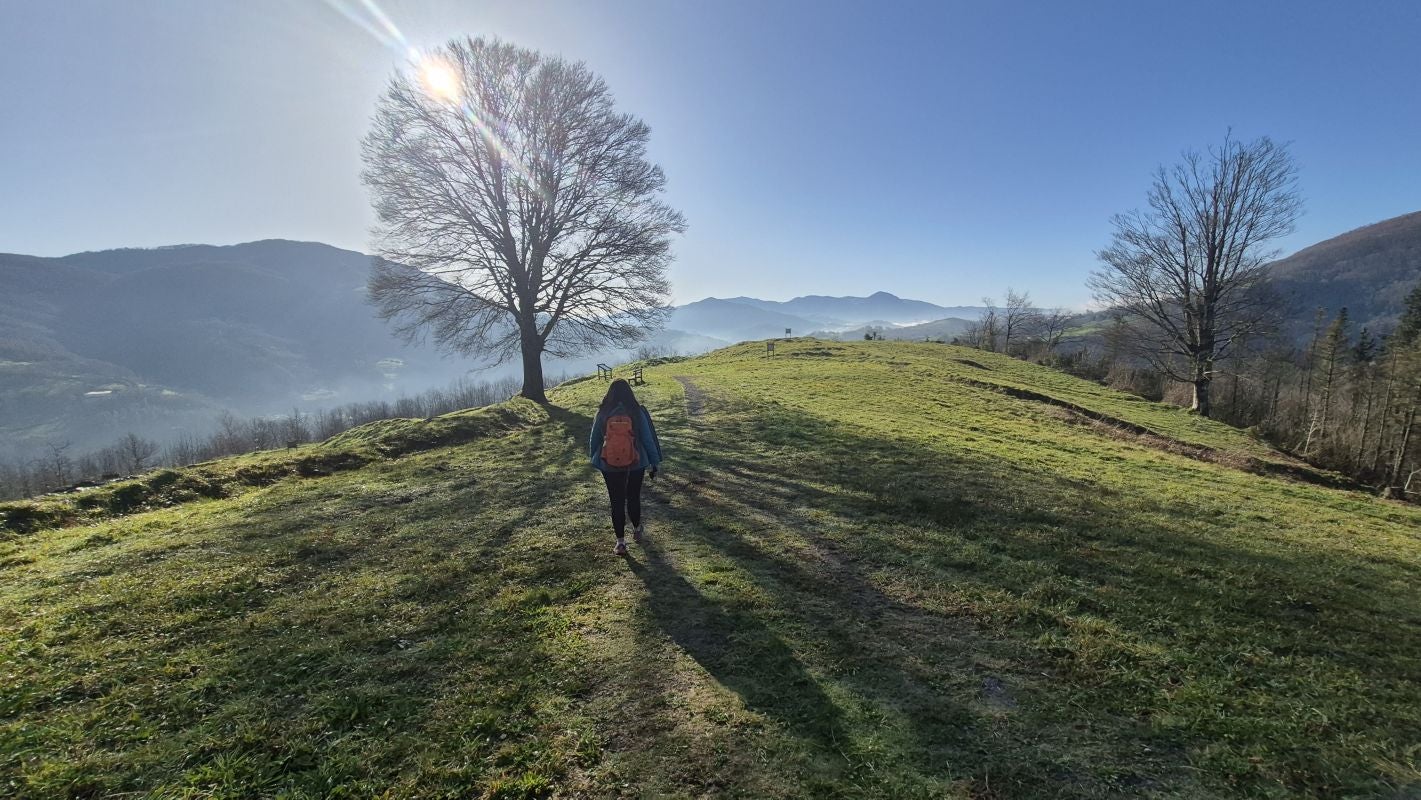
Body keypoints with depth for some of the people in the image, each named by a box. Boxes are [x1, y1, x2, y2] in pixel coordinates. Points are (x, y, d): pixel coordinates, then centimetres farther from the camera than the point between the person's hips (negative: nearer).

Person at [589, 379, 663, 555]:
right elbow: (648, 439, -6)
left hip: (609, 466, 0)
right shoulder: (637, 412, -11)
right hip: (636, 464, 0)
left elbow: (594, 439, 4)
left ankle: (620, 542, 11)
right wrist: (654, 462, 4)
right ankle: (637, 529, 40)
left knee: (617, 502, 8)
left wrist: (593, 457, 22)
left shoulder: (603, 413, -8)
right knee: (634, 497, 19)